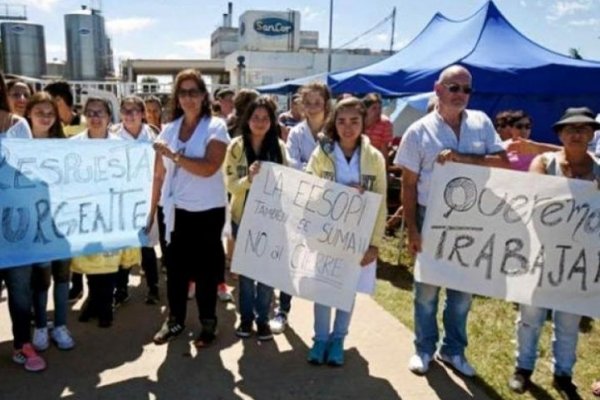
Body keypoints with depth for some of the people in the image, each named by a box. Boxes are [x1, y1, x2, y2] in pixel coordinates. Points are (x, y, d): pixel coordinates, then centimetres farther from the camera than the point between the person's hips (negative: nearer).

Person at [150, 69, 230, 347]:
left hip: (207, 211, -4)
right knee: (175, 268, 13)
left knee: (205, 270, 7)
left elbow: (208, 168, -21)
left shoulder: (215, 127, -7)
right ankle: (175, 319, 31)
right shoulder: (169, 130, 7)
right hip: (175, 210, 4)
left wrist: (173, 155, -20)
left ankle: (208, 323, 23)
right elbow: (159, 175, 9)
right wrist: (152, 211, 9)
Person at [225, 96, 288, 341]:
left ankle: (263, 318, 23)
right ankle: (246, 316, 28)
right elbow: (231, 185, -9)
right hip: (243, 216, 0)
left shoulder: (279, 146, -3)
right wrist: (249, 178, -27)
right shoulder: (236, 146, -6)